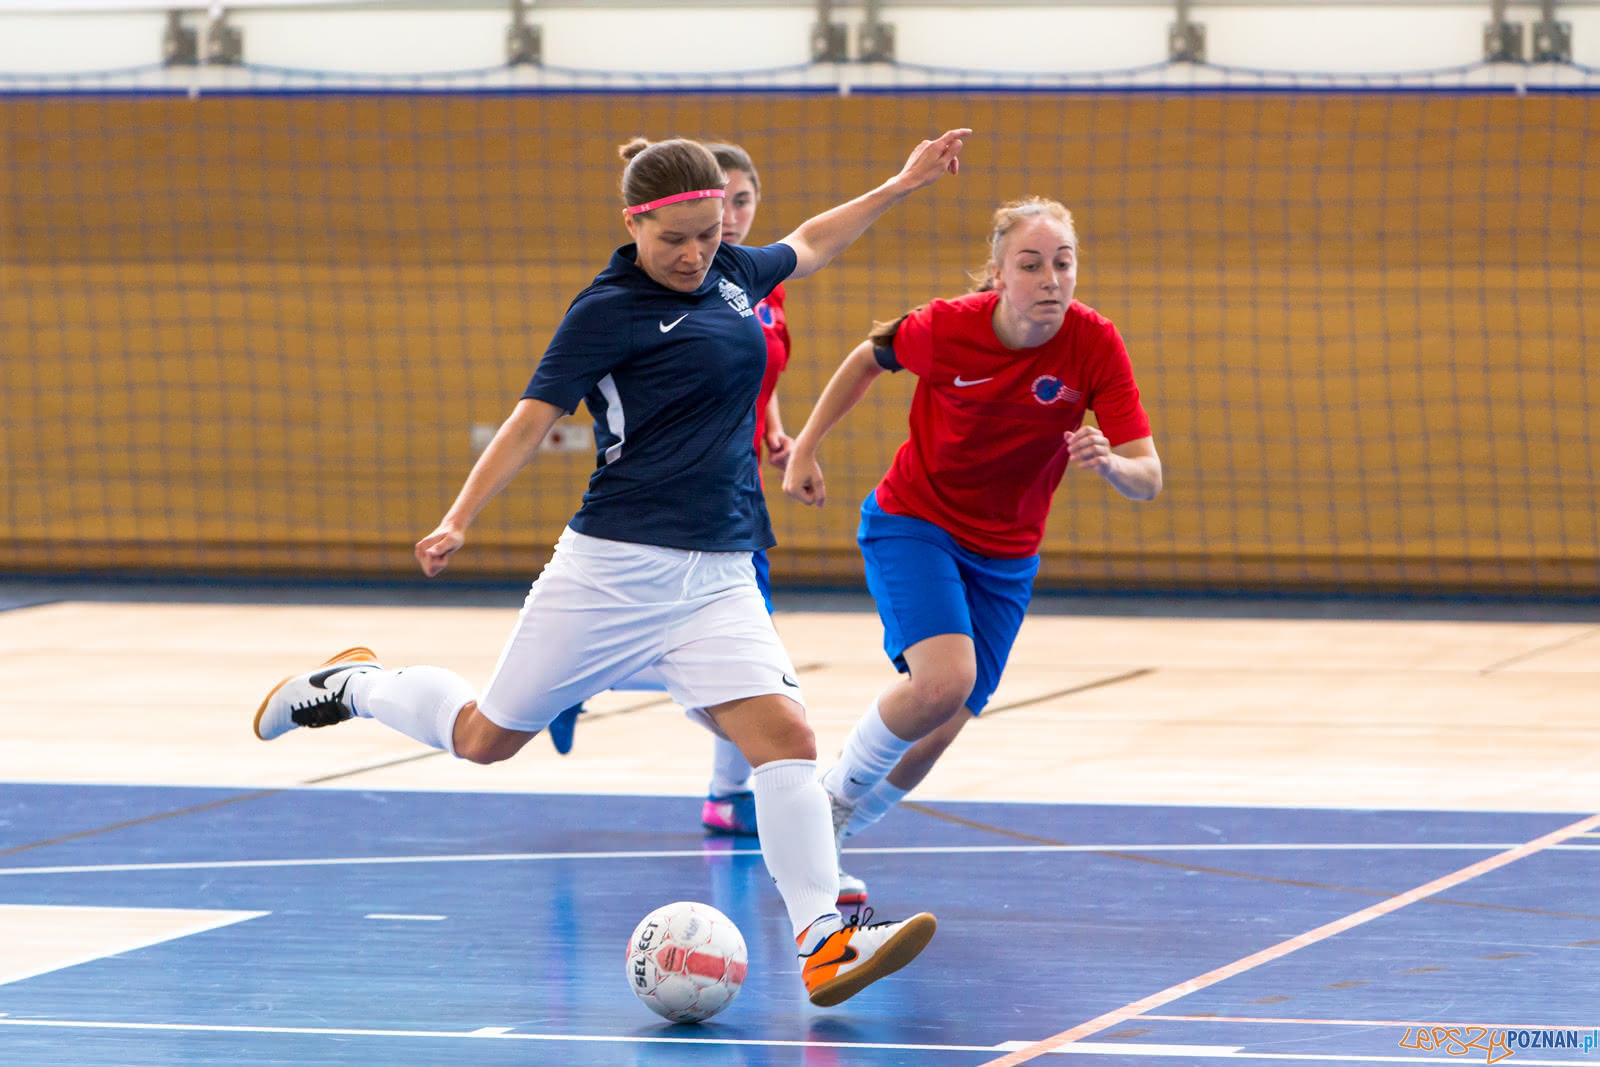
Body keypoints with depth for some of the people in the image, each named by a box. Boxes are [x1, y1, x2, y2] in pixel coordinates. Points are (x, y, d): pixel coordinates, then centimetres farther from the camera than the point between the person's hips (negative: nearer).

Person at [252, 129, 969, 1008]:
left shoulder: (731, 273, 10)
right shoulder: (608, 310, -9)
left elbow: (806, 245, 32)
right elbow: (534, 416, -11)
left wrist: (901, 186, 35)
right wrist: (458, 521, -21)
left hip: (718, 574, 5)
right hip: (616, 565, -5)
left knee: (785, 737, -14)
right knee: (486, 738, 7)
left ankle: (824, 942, -16)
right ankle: (356, 684, 34)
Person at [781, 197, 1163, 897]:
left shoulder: (1094, 345, -19)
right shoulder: (946, 328, -21)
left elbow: (1148, 478, -20)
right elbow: (870, 357, 2)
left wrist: (1110, 465, -43)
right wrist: (805, 446, 1)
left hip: (1004, 560, 3)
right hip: (911, 522, -3)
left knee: (936, 734, 2)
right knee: (944, 680, -28)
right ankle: (835, 790, -2)